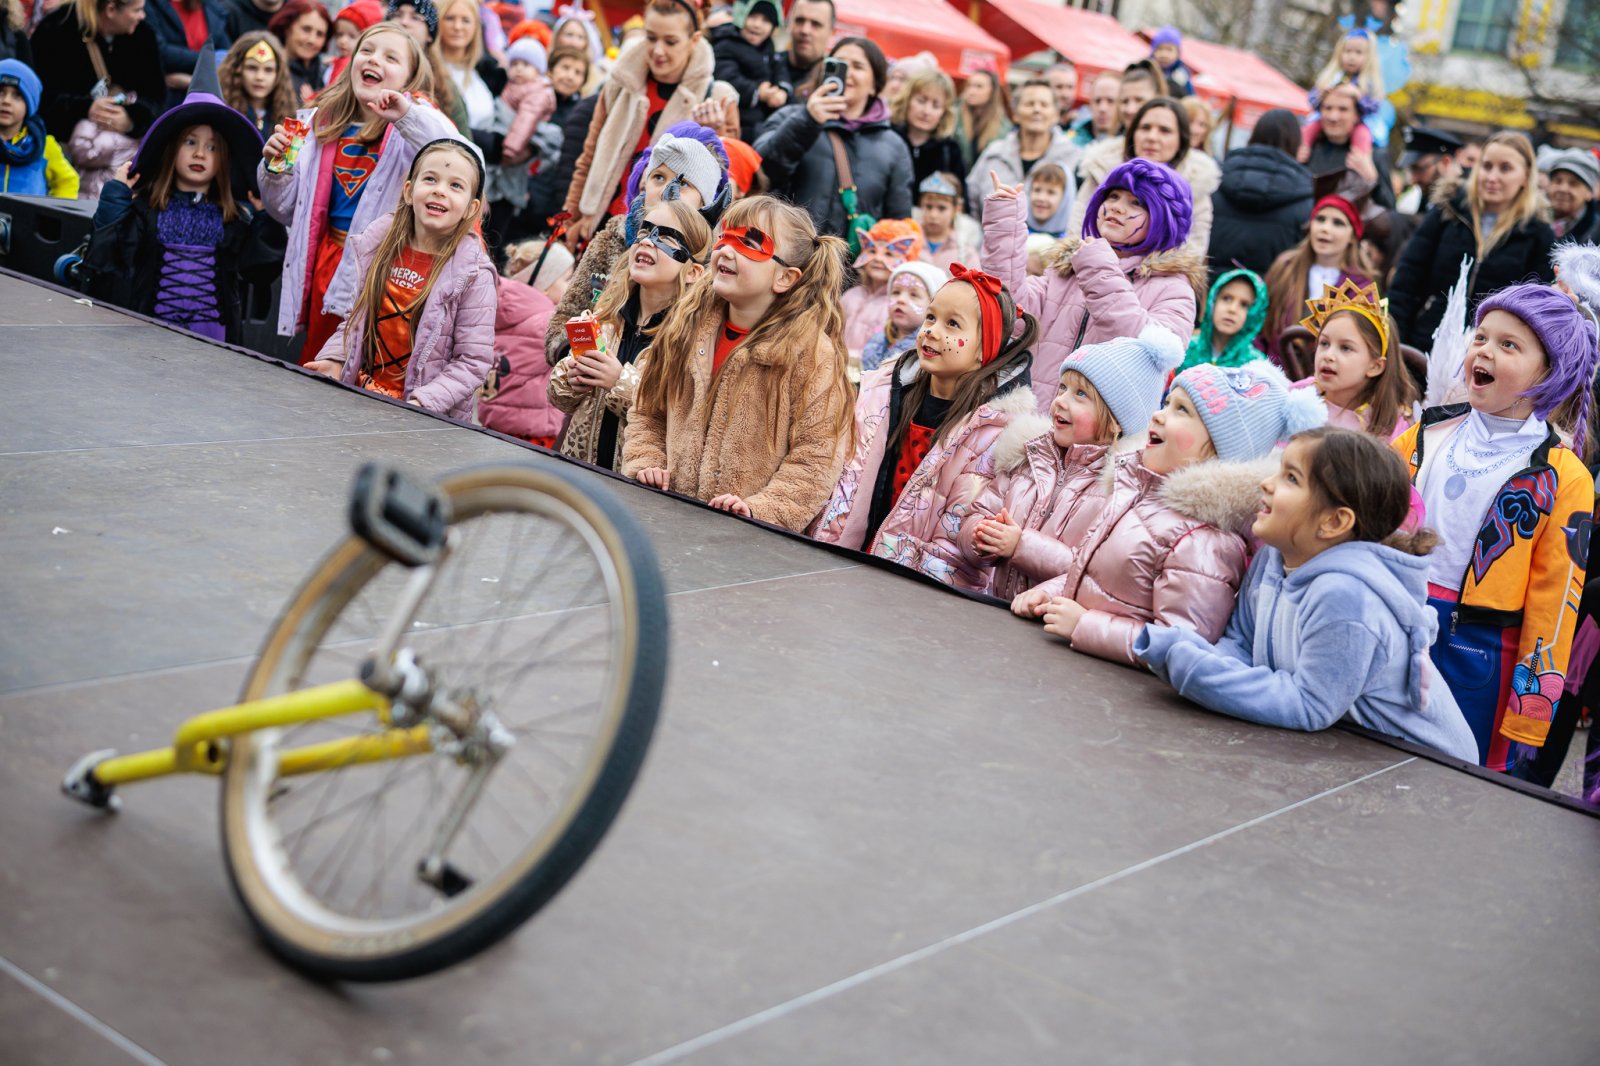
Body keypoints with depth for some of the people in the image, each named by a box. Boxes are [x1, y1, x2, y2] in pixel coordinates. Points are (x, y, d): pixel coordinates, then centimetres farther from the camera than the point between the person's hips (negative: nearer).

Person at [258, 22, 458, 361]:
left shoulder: (416, 124, -6)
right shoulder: (321, 121, 9)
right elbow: (288, 210, 16)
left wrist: (409, 117, -32)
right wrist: (277, 168, -3)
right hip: (325, 262, 5)